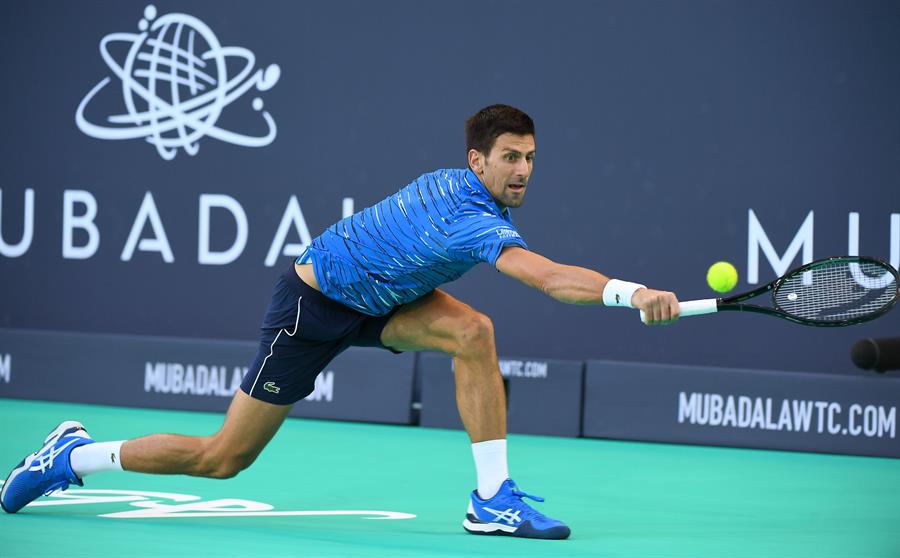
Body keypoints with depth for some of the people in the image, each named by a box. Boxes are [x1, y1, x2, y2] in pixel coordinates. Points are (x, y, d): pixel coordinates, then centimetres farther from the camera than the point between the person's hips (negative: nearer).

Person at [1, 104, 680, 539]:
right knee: (222, 458, -1)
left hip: (374, 297, 9)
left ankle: (492, 500, -15)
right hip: (313, 304, -9)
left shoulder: (461, 187, -3)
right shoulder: (474, 219, -33)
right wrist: (631, 293, -57)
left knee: (474, 331, -17)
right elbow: (552, 277, -48)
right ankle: (71, 457, 18)